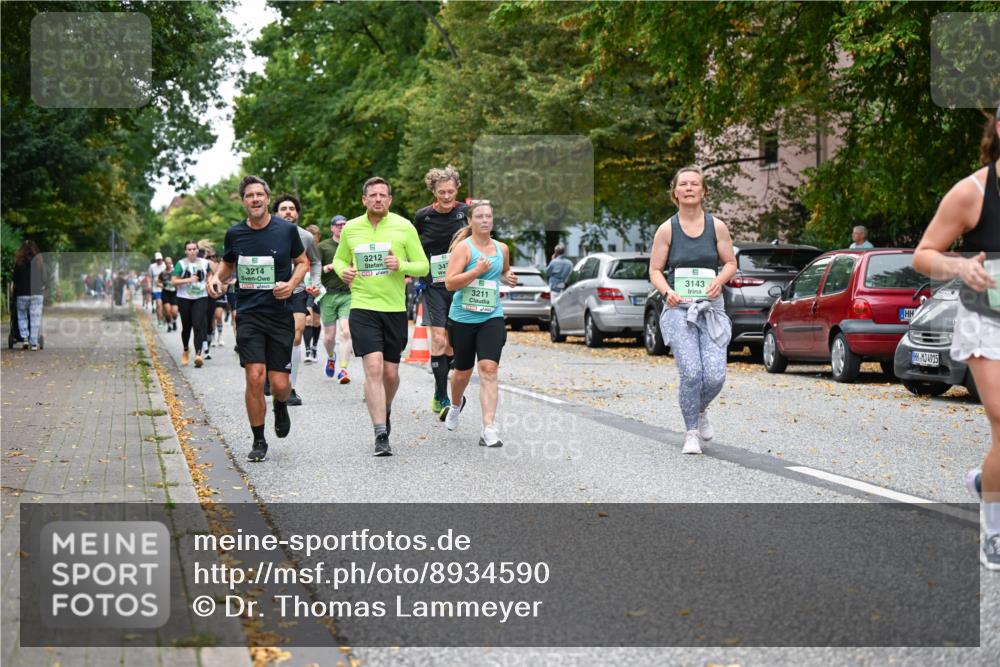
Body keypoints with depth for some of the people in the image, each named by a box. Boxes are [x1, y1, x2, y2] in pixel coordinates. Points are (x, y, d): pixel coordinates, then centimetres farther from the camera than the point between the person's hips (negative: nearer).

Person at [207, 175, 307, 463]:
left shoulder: (287, 230, -1)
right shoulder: (235, 234, 3)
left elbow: (302, 262, 12)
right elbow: (227, 263, 22)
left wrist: (292, 284, -6)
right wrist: (217, 277, 1)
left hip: (280, 315, 0)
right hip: (249, 315, 1)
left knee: (279, 383, -2)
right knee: (255, 377, -11)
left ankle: (280, 406, 38)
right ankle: (259, 442, 5)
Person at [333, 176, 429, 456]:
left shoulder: (404, 227, 0)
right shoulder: (351, 228, 4)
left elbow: (423, 266, 2)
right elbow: (339, 259, 20)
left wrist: (401, 266, -17)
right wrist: (343, 271, -3)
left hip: (395, 308, 1)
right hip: (363, 307, -1)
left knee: (391, 373, 8)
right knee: (373, 368, -14)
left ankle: (386, 410, 41)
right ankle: (381, 435, -13)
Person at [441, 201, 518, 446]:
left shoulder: (501, 248, 9)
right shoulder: (463, 247, -7)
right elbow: (449, 283, -15)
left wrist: (508, 278, 7)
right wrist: (477, 271, -24)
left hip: (492, 318, 2)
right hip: (462, 318, -2)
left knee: (488, 368, -15)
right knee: (463, 371, 12)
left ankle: (489, 429, -17)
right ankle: (456, 405, 47)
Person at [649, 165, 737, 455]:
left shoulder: (717, 226, 5)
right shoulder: (667, 229, 2)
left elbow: (731, 263, 11)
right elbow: (655, 270, 5)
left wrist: (719, 280, -10)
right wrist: (667, 291, -15)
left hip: (711, 308, 1)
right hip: (679, 309, -1)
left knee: (715, 376, -11)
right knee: (691, 373, -16)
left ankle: (701, 411, 24)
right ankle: (691, 433, 5)